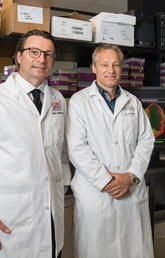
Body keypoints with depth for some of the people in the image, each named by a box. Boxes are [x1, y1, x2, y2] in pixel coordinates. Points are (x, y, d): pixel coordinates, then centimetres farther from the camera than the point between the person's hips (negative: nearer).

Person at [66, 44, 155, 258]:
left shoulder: (133, 102, 12)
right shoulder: (79, 100, -1)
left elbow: (146, 140, 7)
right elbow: (76, 147, -9)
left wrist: (131, 176, -7)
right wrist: (106, 181, -13)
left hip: (133, 192, 4)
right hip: (95, 194, -3)